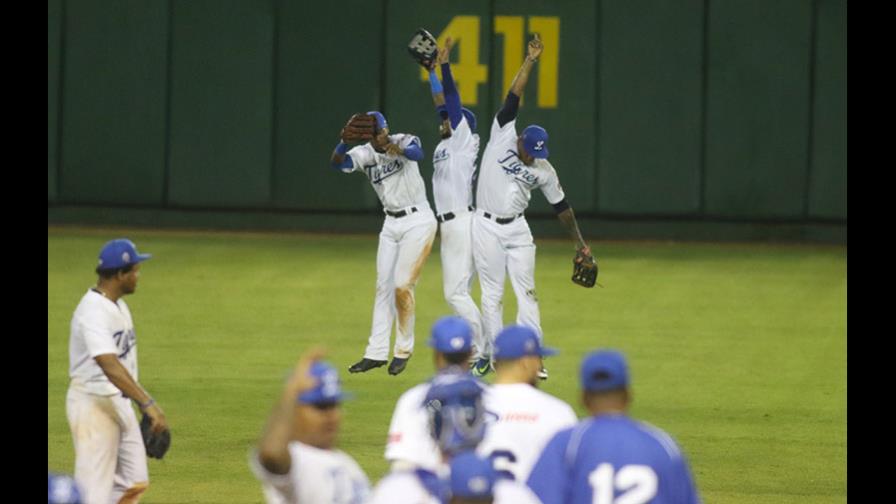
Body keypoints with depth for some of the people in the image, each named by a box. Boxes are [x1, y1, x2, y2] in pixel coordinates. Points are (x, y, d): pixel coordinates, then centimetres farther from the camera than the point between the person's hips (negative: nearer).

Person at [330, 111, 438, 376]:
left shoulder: (403, 141, -14)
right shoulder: (364, 153, -3)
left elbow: (418, 153, -38)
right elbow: (337, 163, -21)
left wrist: (400, 151, -62)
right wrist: (344, 142, -43)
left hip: (418, 221, -6)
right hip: (391, 223, 6)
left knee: (402, 286, -10)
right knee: (383, 287, 6)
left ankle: (403, 351, 5)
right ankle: (377, 353, 9)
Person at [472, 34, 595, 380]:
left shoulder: (544, 169, -2)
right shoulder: (502, 137, -8)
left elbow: (561, 206, 8)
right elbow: (513, 98, -14)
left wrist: (579, 241, 10)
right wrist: (530, 62, -20)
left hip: (517, 230, 2)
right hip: (486, 227, -2)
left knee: (526, 292, -4)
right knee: (492, 294, 2)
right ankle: (492, 354, 9)